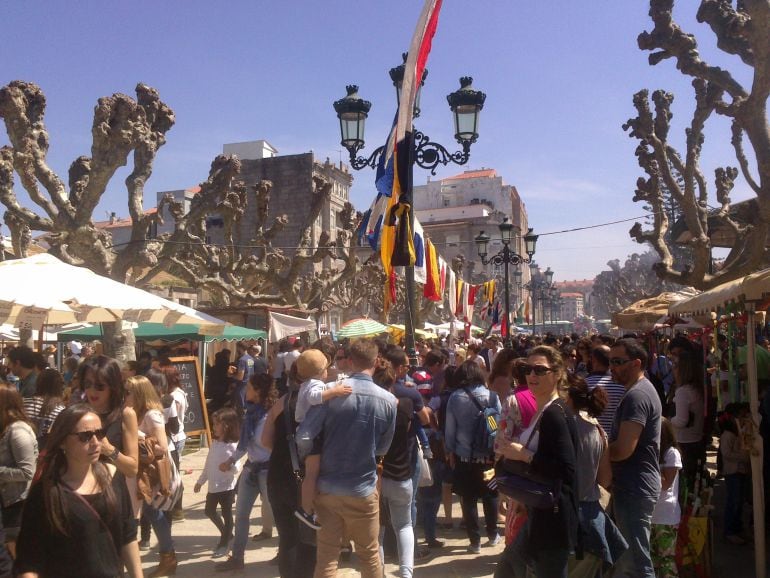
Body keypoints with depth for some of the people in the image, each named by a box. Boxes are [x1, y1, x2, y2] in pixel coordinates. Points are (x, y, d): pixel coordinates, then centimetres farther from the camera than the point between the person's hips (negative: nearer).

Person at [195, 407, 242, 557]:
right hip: (213, 486, 8)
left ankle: (224, 544, 21)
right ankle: (226, 534, 39)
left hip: (227, 486, -8)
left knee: (226, 514, 5)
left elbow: (237, 468, -21)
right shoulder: (214, 443, 4)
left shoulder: (232, 446, -17)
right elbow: (208, 464, 14)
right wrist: (200, 481, 18)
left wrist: (231, 466, -42)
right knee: (209, 511, 19)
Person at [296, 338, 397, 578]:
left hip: (328, 487, 0)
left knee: (326, 555, 10)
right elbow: (383, 448, 0)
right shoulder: (388, 401, -9)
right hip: (364, 489, 0)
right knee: (370, 555, 17)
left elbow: (303, 437, -15)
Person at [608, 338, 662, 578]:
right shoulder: (642, 390, 14)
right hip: (635, 485, 11)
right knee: (627, 558, 21)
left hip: (634, 488, -11)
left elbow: (622, 450, -25)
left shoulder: (636, 396, -20)